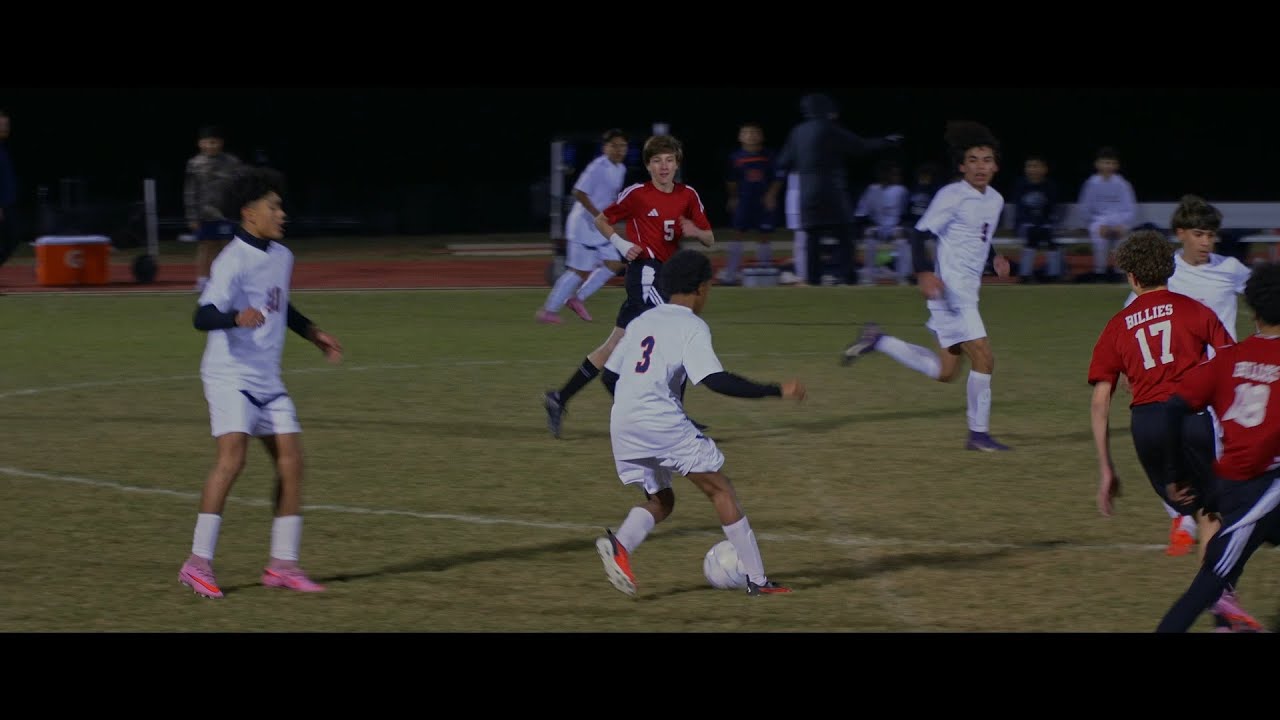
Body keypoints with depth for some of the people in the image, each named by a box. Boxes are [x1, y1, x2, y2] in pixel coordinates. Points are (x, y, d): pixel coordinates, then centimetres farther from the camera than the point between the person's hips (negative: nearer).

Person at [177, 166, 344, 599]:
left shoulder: (282, 258, 11)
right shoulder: (233, 262, -15)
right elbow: (204, 316, -26)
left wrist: (312, 333, 26)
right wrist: (237, 317, -44)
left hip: (267, 381, 8)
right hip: (230, 375, -8)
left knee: (291, 459, 2)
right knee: (232, 457, -20)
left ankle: (283, 564, 10)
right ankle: (198, 564, -16)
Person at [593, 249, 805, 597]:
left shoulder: (641, 322, 19)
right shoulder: (692, 327, -2)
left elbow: (609, 377, 22)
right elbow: (716, 380, -15)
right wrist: (776, 391, -11)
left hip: (622, 424, 7)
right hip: (664, 422, -7)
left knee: (659, 500, 19)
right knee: (720, 489, 5)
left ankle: (618, 543, -13)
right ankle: (757, 579, 2)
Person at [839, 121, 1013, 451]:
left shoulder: (995, 200, 14)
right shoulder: (952, 196, -11)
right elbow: (921, 233, -13)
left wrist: (995, 259, 9)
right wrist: (924, 273, -27)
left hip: (967, 292, 9)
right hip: (950, 288, -9)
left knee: (945, 371, 11)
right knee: (984, 358, -13)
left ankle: (877, 340, 22)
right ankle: (978, 433, -3)